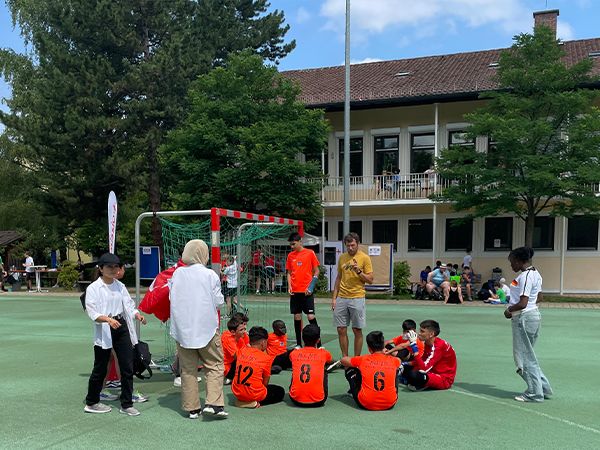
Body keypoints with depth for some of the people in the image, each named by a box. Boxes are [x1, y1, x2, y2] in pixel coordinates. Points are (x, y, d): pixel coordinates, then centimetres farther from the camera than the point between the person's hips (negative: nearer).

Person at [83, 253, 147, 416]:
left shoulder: (120, 286, 9)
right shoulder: (93, 288, -7)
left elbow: (128, 305, 6)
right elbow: (92, 312, -14)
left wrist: (138, 315, -15)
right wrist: (108, 319, -31)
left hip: (122, 328, 5)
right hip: (104, 331, -5)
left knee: (128, 367, 3)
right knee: (100, 369, 6)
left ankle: (126, 404, 14)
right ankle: (91, 403, 26)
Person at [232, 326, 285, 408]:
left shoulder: (241, 351, 2)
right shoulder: (266, 358, -9)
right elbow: (265, 383, -4)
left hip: (237, 392, 6)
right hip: (254, 394, -6)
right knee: (280, 392, 15)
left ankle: (241, 401, 12)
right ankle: (255, 402, -4)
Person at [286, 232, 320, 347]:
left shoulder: (310, 253, -3)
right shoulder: (290, 255, 8)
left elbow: (316, 271, 0)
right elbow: (289, 273, 15)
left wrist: (311, 287, -10)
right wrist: (289, 286, -1)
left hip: (307, 291, -4)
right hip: (295, 292, 4)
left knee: (311, 317, -7)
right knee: (297, 317, 7)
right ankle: (298, 344, 15)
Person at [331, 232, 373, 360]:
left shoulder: (365, 258, -4)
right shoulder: (342, 258, 10)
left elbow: (370, 280, -5)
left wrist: (359, 271, -21)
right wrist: (334, 297, 11)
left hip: (357, 299, -4)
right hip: (341, 298, 4)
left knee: (357, 330, 2)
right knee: (341, 330, 5)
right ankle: (344, 358, 17)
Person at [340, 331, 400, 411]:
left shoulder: (363, 359, -2)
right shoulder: (393, 360, 2)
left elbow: (343, 360, 17)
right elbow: (399, 361, 30)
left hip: (366, 404, -2)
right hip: (390, 404, 2)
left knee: (349, 368, 19)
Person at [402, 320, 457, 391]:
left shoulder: (439, 346, -26)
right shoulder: (427, 343, 2)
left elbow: (424, 369, -33)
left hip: (444, 379, -9)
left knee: (414, 375, -32)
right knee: (406, 368, 8)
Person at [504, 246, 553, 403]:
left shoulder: (524, 276, -19)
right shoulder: (535, 273, 11)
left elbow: (522, 303, -24)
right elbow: (540, 298, 21)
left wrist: (509, 311, -9)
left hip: (524, 318, -10)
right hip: (534, 315, 10)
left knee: (525, 356, 2)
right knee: (527, 355, 19)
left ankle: (535, 393, 11)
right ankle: (544, 388, 24)